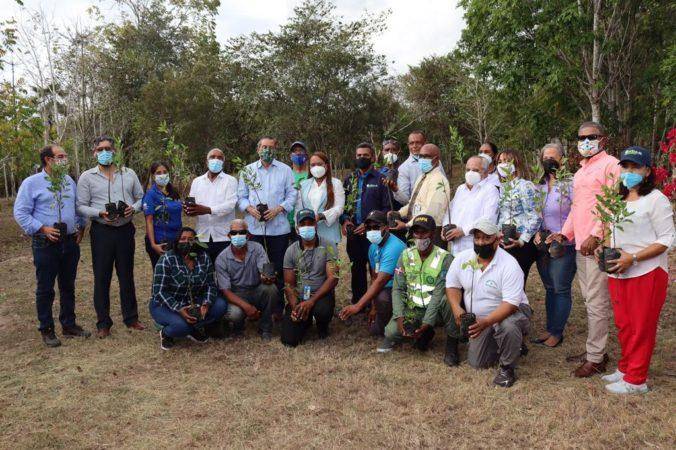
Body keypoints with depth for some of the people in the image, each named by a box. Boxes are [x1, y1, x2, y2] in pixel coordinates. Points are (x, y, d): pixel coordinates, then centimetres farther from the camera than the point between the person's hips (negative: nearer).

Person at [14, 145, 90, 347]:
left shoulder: (69, 181, 10)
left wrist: (81, 227, 8)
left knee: (68, 286, 13)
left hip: (70, 243, 5)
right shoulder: (31, 183, -7)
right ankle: (46, 330, 16)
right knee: (45, 289, 4)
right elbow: (20, 213, -9)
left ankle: (69, 325, 25)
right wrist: (42, 228, -17)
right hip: (46, 245, -5)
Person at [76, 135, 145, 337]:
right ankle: (103, 323, 16)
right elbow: (81, 207, -2)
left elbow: (141, 198, 11)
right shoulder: (87, 177, 0)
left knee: (127, 276, 12)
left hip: (125, 230, 2)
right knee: (102, 278, 4)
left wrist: (133, 208, -10)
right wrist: (100, 213, -19)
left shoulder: (129, 174, 7)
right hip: (101, 232, -2)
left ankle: (131, 318, 24)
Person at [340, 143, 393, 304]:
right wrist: (344, 220, -6)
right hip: (353, 232, 4)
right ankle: (357, 302, 25)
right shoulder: (349, 179, 13)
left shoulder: (380, 179, -1)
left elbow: (387, 207, -6)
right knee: (357, 268, 13)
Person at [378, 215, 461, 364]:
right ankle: (424, 334, 11)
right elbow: (398, 289, -1)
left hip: (435, 310, -4)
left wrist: (427, 323, -27)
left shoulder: (445, 258, -12)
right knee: (391, 331, -21)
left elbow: (439, 294, -19)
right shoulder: (406, 255, 1)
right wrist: (400, 316, -16)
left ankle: (452, 343, -12)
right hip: (412, 310, 4)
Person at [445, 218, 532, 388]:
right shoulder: (462, 258, -8)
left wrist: (486, 321, -43)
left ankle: (507, 368, -11)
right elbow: (452, 285, 2)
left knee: (508, 327, -39)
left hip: (511, 311, -5)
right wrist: (457, 308, -17)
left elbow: (511, 303, -30)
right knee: (476, 363, 2)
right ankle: (496, 342, 32)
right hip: (479, 319, 5)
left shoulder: (509, 265, -24)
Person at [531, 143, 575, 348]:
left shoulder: (570, 184, -9)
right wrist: (537, 232, -1)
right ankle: (549, 329, 24)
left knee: (561, 290, 3)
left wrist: (561, 236, -19)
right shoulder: (539, 186, 9)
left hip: (564, 247, -6)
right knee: (549, 288, 14)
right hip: (543, 246, 6)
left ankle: (557, 332, 13)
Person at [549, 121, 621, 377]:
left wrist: (596, 235, -18)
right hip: (581, 245, 9)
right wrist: (566, 234, 14)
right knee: (589, 301, 14)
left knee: (597, 303, -4)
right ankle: (595, 349, 25)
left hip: (598, 245, -9)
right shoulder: (581, 170, 21)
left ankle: (595, 359, 4)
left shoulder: (610, 165, -7)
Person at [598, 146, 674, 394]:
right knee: (623, 325, 14)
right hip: (618, 273, 7)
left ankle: (635, 380, 11)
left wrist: (632, 258, -21)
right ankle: (625, 368, 29)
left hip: (647, 273, -7)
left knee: (642, 327, 2)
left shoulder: (656, 199, -10)